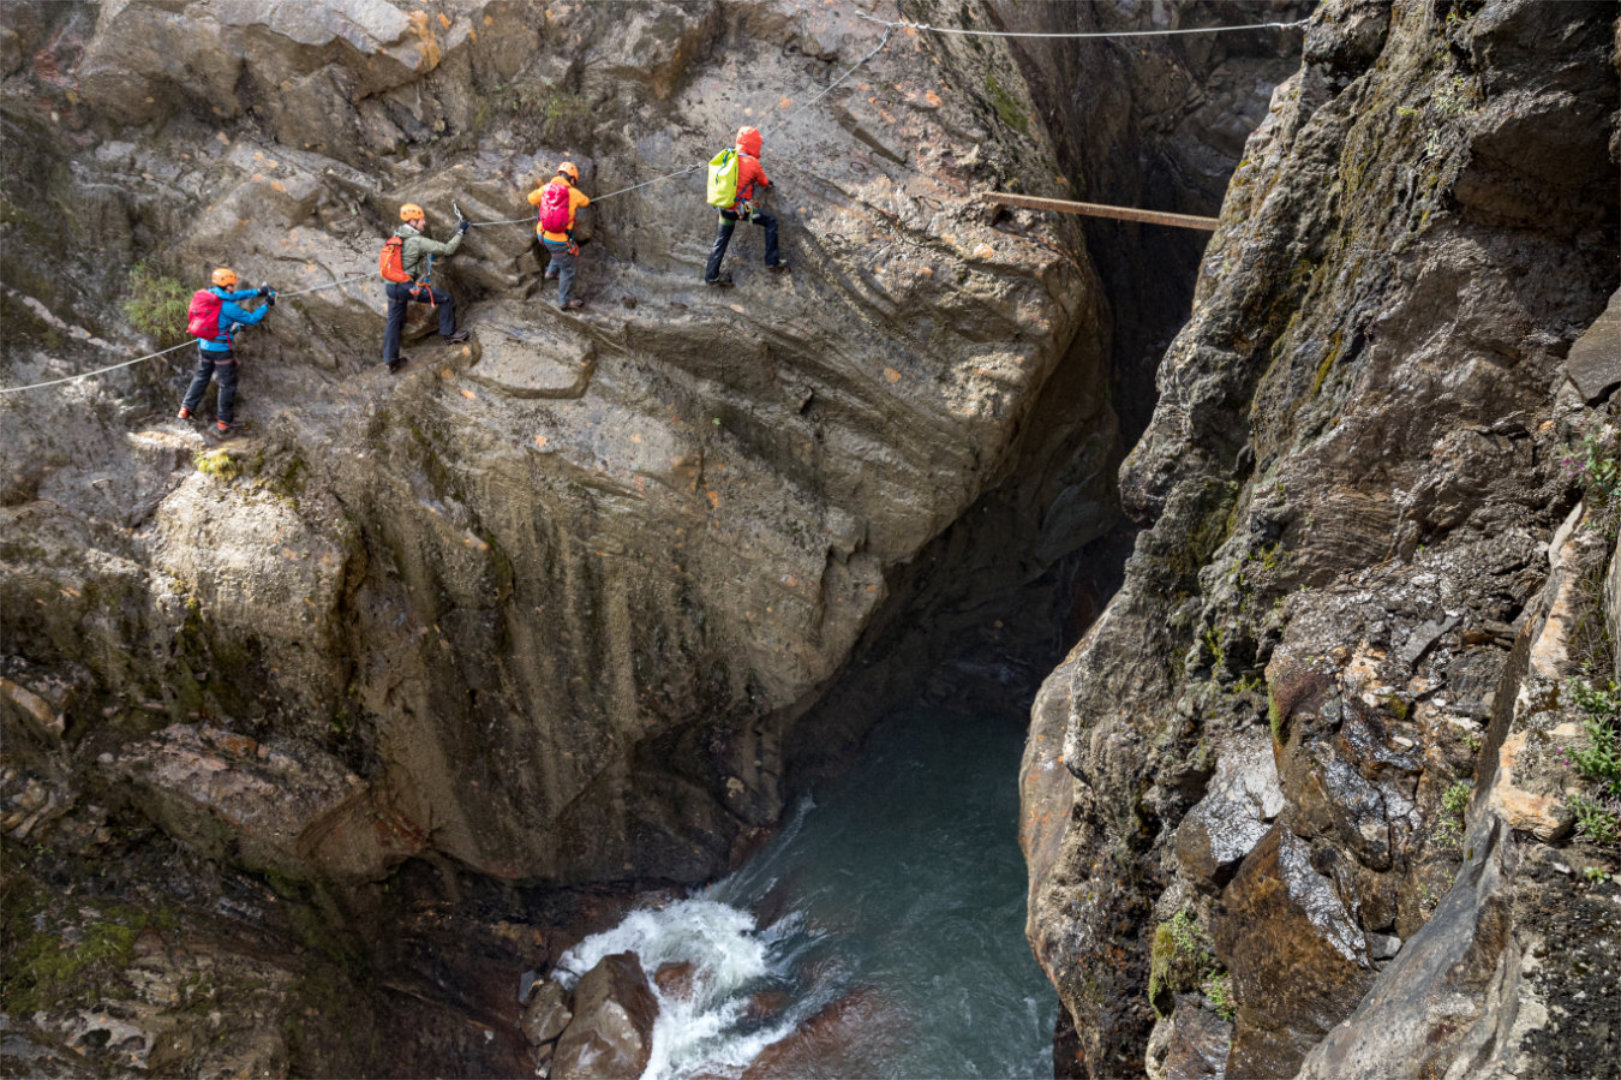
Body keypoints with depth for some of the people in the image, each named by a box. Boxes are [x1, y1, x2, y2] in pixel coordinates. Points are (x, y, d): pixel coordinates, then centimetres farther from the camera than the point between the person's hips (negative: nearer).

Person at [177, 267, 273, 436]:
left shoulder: (209, 295, 0)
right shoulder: (228, 307, -23)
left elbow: (235, 295, 13)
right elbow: (251, 319, -16)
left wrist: (257, 292, 13)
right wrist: (267, 306, -5)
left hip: (204, 345, 7)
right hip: (221, 349, -7)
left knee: (201, 376, 25)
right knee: (227, 384, 7)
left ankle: (186, 409, 28)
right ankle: (223, 421, 14)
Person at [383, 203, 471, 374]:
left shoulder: (397, 236, 9)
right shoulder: (417, 241, -15)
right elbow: (447, 249, -14)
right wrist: (460, 233, -4)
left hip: (392, 286, 8)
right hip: (409, 287, -8)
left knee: (394, 321, 17)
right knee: (446, 298, 6)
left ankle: (391, 359, 20)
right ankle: (448, 333, 15)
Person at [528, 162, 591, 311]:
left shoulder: (547, 188, -4)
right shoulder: (574, 193, -14)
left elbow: (531, 198, 14)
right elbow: (585, 201, 9)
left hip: (542, 234, 5)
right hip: (559, 239, -5)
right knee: (567, 269, 13)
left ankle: (552, 271, 49)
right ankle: (564, 301, 22)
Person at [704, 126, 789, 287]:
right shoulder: (752, 162, -11)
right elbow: (763, 181, 7)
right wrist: (767, 182, 30)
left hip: (724, 208, 6)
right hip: (742, 208, -6)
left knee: (721, 239, 18)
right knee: (770, 222, 9)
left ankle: (711, 275, 20)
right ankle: (772, 262, 7)